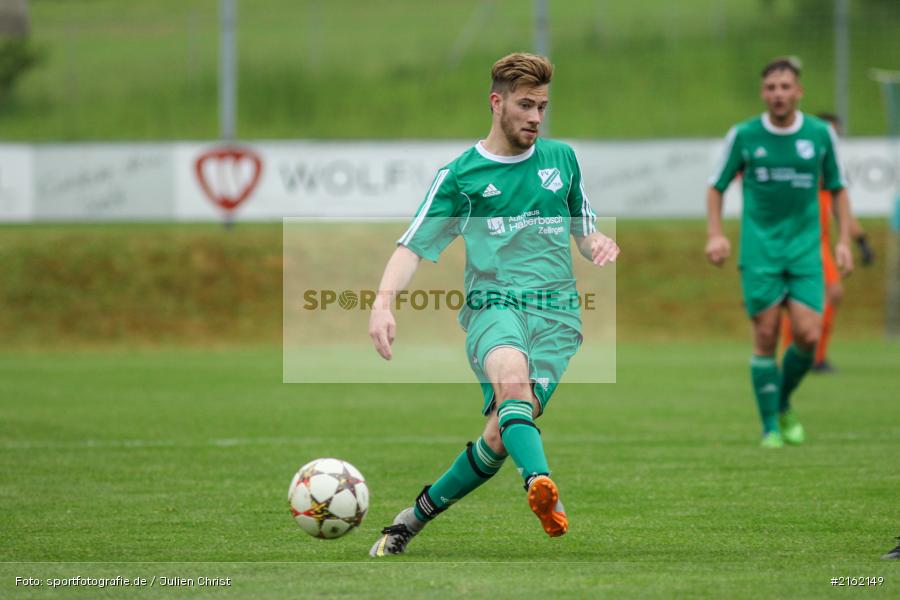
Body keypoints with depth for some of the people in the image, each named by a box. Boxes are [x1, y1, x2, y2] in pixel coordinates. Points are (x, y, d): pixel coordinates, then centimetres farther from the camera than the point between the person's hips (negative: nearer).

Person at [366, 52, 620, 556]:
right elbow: (414, 246, 3)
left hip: (558, 313, 2)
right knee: (511, 379, -38)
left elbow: (584, 229, 28)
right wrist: (383, 302, -14)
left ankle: (416, 518, 6)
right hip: (493, 303, -2)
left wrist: (599, 244, 3)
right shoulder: (459, 174, 8)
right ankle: (541, 485, -61)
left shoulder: (562, 159, 18)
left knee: (502, 434, -15)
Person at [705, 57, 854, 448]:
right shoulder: (744, 135, -1)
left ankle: (784, 405, 17)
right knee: (766, 337, -6)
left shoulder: (820, 134, 2)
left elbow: (837, 188, 15)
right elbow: (716, 186, 9)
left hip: (805, 247, 1)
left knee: (808, 335, -10)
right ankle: (770, 427, 5)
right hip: (759, 250, -1)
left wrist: (844, 240, 6)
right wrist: (715, 235, -4)